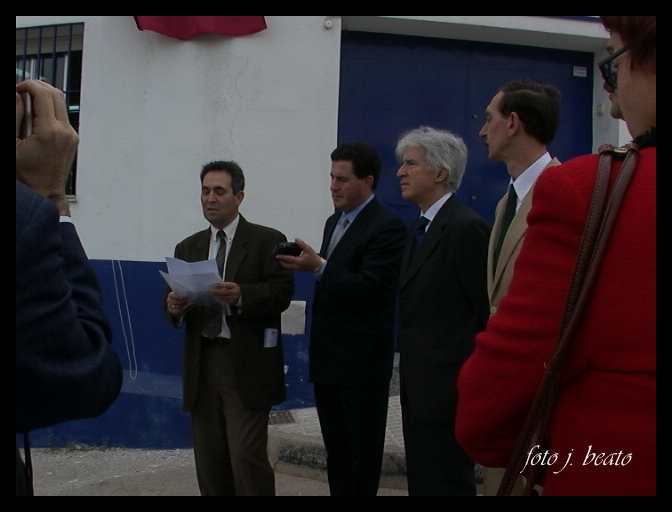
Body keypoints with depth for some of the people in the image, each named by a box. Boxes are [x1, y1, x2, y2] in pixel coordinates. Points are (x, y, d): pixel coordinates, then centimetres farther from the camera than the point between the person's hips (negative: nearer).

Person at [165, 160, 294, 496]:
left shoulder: (267, 241, 2)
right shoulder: (188, 248, 17)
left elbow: (282, 292, -10)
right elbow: (174, 301, 12)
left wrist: (240, 296, -27)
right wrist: (174, 307, -12)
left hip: (247, 364, -5)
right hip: (201, 363, 5)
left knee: (247, 456, -9)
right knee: (208, 459, 9)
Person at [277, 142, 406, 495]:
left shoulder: (387, 227, -14)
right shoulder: (334, 222, 14)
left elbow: (370, 288, -23)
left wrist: (318, 266, -29)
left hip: (362, 362, -8)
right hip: (328, 359, 8)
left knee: (362, 453, 4)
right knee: (336, 452, 15)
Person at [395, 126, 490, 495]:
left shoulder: (467, 228, -15)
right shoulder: (417, 229, 14)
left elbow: (488, 312, -16)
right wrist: (408, 362, 13)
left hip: (449, 387, -9)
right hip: (418, 386, 9)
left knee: (446, 485, -1)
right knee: (421, 483, 16)